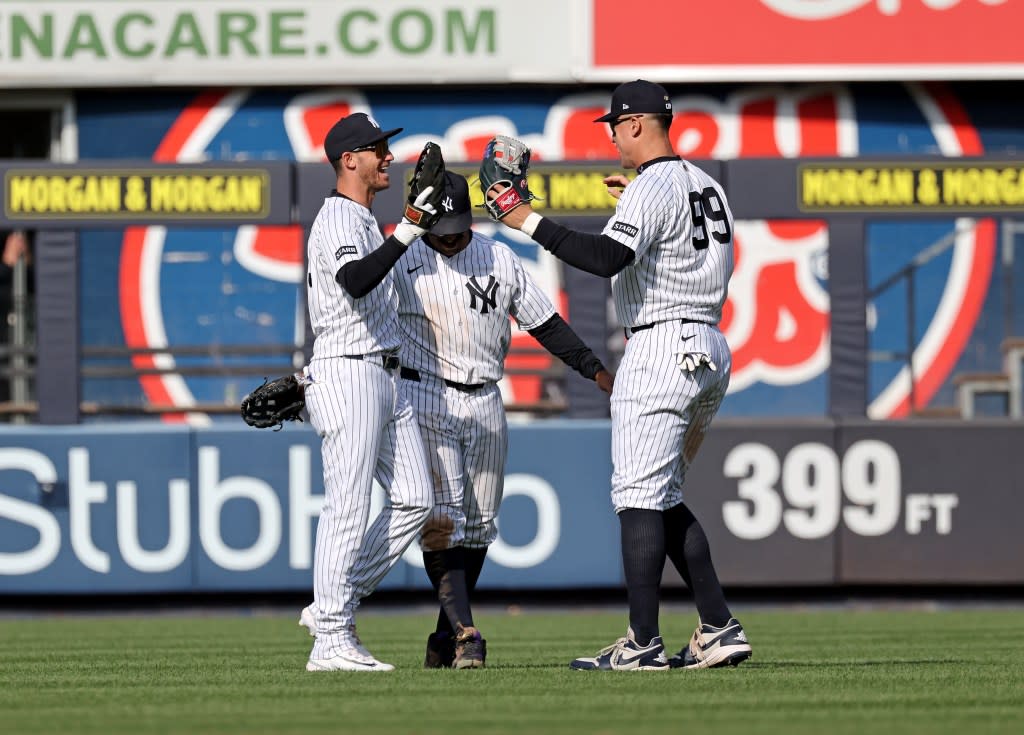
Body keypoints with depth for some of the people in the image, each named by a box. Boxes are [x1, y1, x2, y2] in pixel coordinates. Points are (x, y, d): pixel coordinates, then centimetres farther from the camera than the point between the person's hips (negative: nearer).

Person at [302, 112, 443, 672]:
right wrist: (406, 233, -38)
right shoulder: (338, 220, -13)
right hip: (348, 375, -10)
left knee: (414, 499, 5)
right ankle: (332, 641, -7)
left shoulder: (362, 221, 20)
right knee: (348, 508, -9)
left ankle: (338, 601, 13)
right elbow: (352, 281, -32)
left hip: (385, 378, 10)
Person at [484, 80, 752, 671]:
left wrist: (530, 222, -23)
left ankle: (643, 643, -13)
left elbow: (608, 257, -27)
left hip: (663, 349, -10)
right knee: (664, 498, 15)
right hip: (713, 350, 10)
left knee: (639, 494, -9)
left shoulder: (652, 188, -13)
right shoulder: (706, 186, 16)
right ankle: (720, 630, 9)